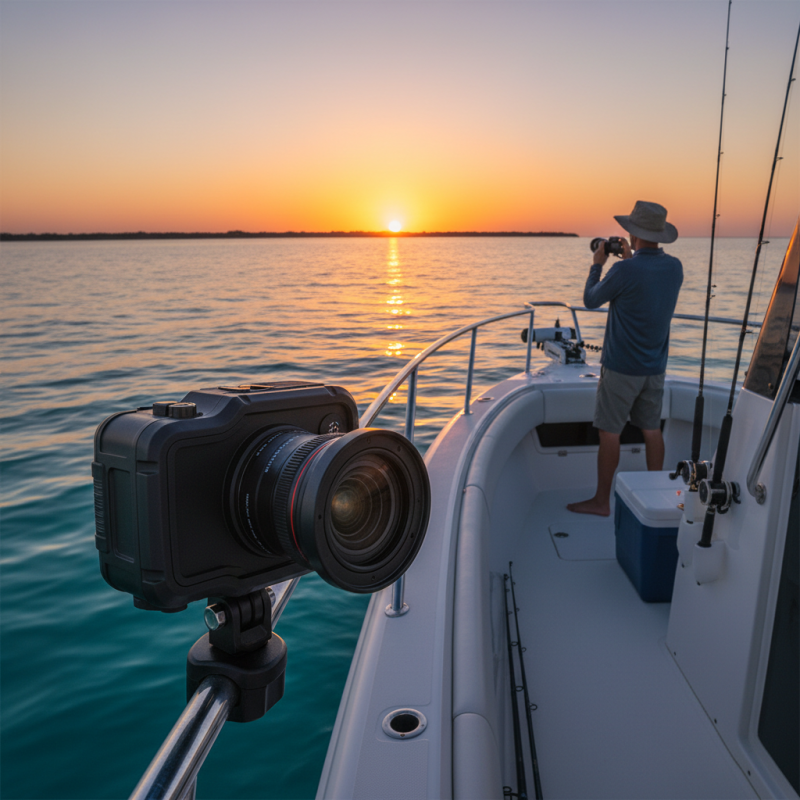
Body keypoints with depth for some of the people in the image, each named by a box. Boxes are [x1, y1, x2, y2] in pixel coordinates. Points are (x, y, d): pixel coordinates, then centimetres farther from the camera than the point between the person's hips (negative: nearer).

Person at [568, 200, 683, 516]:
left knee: (609, 432, 2)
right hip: (655, 366, 7)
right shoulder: (674, 267, 2)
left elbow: (591, 300, -5)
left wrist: (597, 264, 9)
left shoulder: (624, 271, -20)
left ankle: (601, 500, 9)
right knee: (652, 429, 14)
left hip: (621, 367, -7)